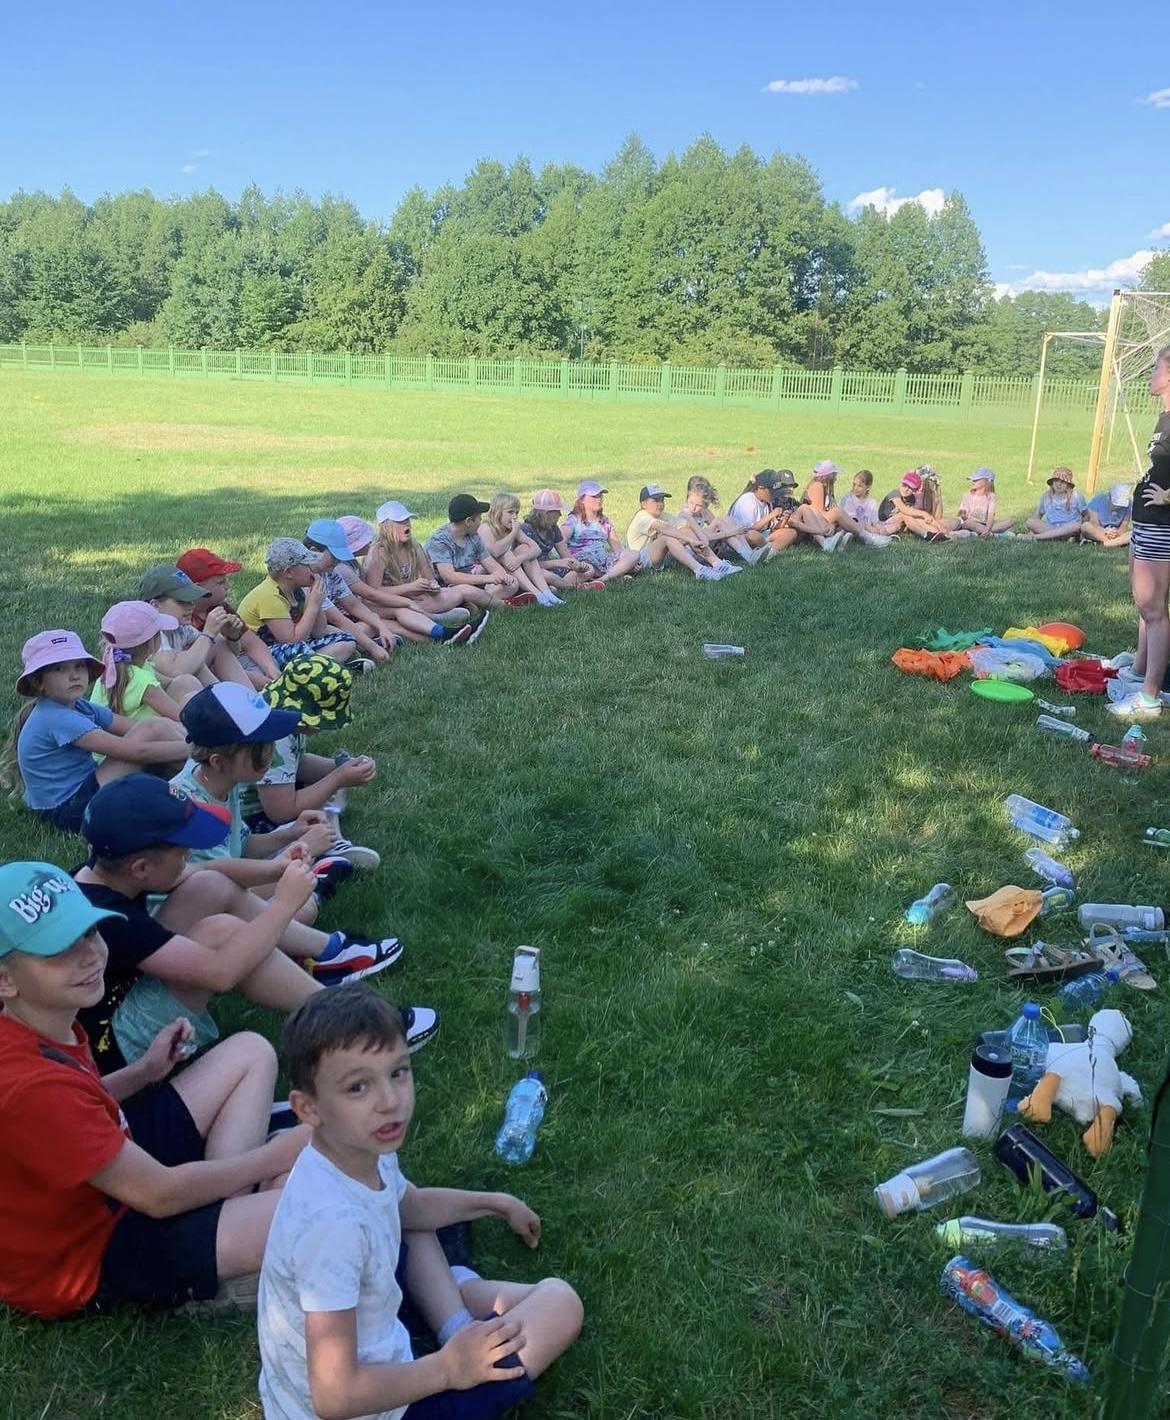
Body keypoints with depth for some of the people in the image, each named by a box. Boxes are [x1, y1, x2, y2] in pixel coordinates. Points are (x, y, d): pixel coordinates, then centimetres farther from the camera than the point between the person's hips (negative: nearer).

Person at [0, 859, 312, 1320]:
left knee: (250, 1052, 11)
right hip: (90, 1256, -9)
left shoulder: (40, 1026, -7)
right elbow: (161, 1194, -26)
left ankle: (226, 1215, 1)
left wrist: (144, 1072, 1)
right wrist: (281, 1154, -15)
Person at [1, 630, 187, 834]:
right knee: (153, 730, -15)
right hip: (72, 813, -10)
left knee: (160, 725, 4)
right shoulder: (57, 718, -23)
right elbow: (135, 752, -27)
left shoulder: (79, 707, 7)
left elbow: (133, 727, 2)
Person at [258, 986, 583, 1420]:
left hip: (363, 1351, 8)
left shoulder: (363, 1154, -9)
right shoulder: (335, 1222, -36)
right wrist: (447, 1369, -22)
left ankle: (459, 1329, 14)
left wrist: (498, 1203, 23)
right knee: (560, 1302, -4)